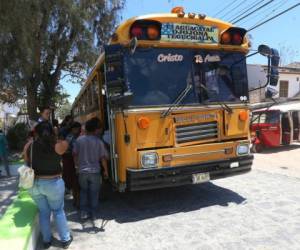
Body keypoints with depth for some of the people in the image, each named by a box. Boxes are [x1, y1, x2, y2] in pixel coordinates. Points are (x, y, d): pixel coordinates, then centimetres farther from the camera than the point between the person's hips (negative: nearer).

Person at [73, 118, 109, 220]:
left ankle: (83, 212, 18)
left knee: (83, 191, 20)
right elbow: (103, 158, -8)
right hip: (95, 171, -2)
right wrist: (105, 170, 4)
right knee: (94, 193, 12)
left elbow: (75, 154, 2)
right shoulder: (98, 142, -10)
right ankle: (93, 213, 20)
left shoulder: (79, 140, -4)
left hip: (82, 171, 2)